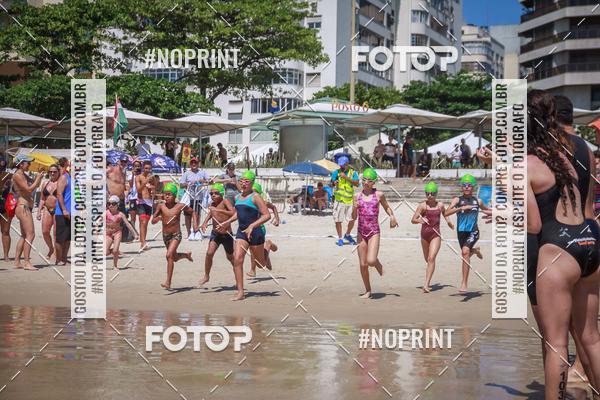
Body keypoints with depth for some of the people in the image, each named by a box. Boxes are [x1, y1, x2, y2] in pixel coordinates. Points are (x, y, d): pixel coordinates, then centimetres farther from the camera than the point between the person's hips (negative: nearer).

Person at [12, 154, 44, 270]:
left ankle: (17, 262, 15)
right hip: (23, 207, -10)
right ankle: (26, 263, -17)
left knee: (24, 236, 13)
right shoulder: (17, 175, -11)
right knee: (30, 234, -15)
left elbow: (36, 185, 24)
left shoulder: (23, 175, 17)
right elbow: (28, 189, -17)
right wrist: (38, 178, -9)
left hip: (25, 208, 10)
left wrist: (39, 177, 7)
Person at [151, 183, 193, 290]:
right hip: (165, 235, 4)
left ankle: (168, 282, -21)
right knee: (174, 257, 21)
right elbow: (153, 221, -6)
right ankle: (187, 255, 56)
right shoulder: (161, 206, -7)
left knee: (169, 255, -22)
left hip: (176, 235, -4)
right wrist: (157, 218, -29)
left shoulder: (180, 206, -11)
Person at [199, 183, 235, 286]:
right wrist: (205, 222, 6)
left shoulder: (225, 202, -17)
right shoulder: (212, 205, -1)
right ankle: (206, 276, 1)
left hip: (226, 234, -4)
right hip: (215, 233, 4)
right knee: (209, 253, -15)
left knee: (230, 257, 13)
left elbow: (233, 213, -34)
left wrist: (219, 210, -39)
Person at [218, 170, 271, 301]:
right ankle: (240, 292, -9)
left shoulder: (255, 197, -12)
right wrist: (227, 222, 22)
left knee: (261, 264, 9)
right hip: (241, 232, 6)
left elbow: (267, 215, -17)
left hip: (255, 233, -5)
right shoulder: (238, 197, 10)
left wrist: (252, 226, -24)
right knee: (237, 259, -12)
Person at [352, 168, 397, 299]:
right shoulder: (357, 196, 4)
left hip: (374, 232, -2)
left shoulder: (379, 195, 0)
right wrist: (355, 208, -15)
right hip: (361, 232, 2)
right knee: (363, 264, 4)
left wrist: (392, 216, -1)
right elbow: (354, 217, 6)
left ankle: (379, 266, 17)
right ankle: (367, 290, 20)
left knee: (371, 261, -20)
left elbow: (387, 207, 18)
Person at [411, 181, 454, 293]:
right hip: (424, 234, 1)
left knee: (431, 258, -17)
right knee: (427, 259, 18)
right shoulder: (422, 205, -7)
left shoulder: (440, 205, 1)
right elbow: (413, 220, -11)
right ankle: (428, 281, 50)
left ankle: (426, 285, -20)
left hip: (436, 234, -1)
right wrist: (420, 220, -31)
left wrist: (448, 221, 10)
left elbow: (445, 213, 25)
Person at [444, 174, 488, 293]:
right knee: (465, 254, 18)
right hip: (461, 231, 2)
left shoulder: (478, 201, 7)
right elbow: (446, 213, -17)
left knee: (465, 251, -26)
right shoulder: (457, 200, -1)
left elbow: (486, 209, 30)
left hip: (473, 231, -2)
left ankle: (464, 283, -23)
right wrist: (461, 208, -25)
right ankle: (475, 250, 58)